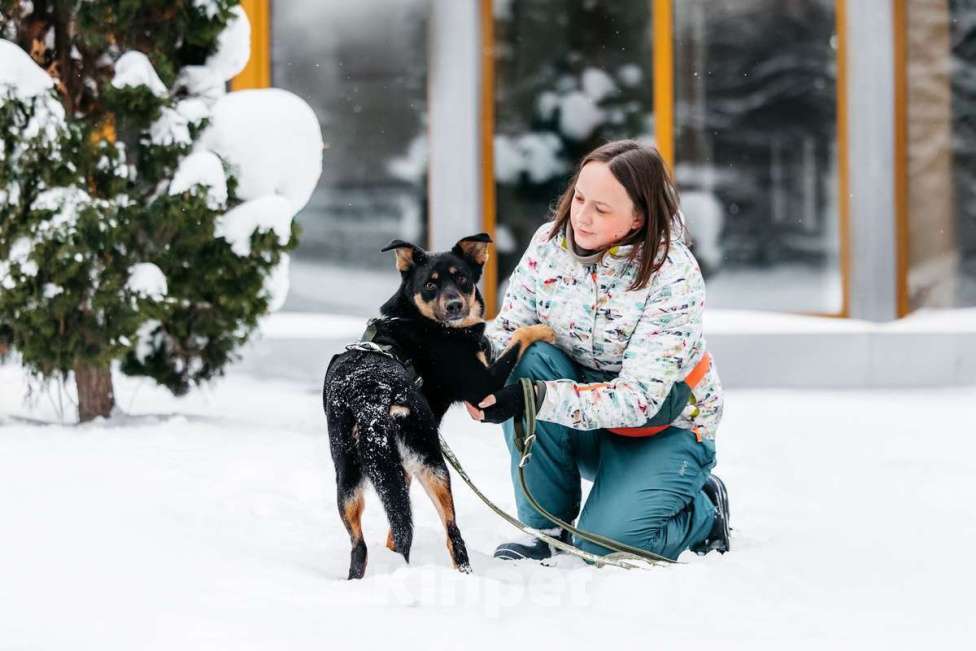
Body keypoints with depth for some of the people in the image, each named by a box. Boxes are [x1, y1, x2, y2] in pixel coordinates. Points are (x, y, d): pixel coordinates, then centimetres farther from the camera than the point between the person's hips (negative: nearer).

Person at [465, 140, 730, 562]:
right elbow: (508, 327, -8)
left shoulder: (673, 277, -25)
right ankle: (547, 527, -13)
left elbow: (638, 398, -30)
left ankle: (704, 508, 8)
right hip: (578, 426, 5)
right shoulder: (550, 243, -10)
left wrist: (536, 398, -41)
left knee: (606, 544, -26)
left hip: (662, 426, -5)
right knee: (532, 358, -27)